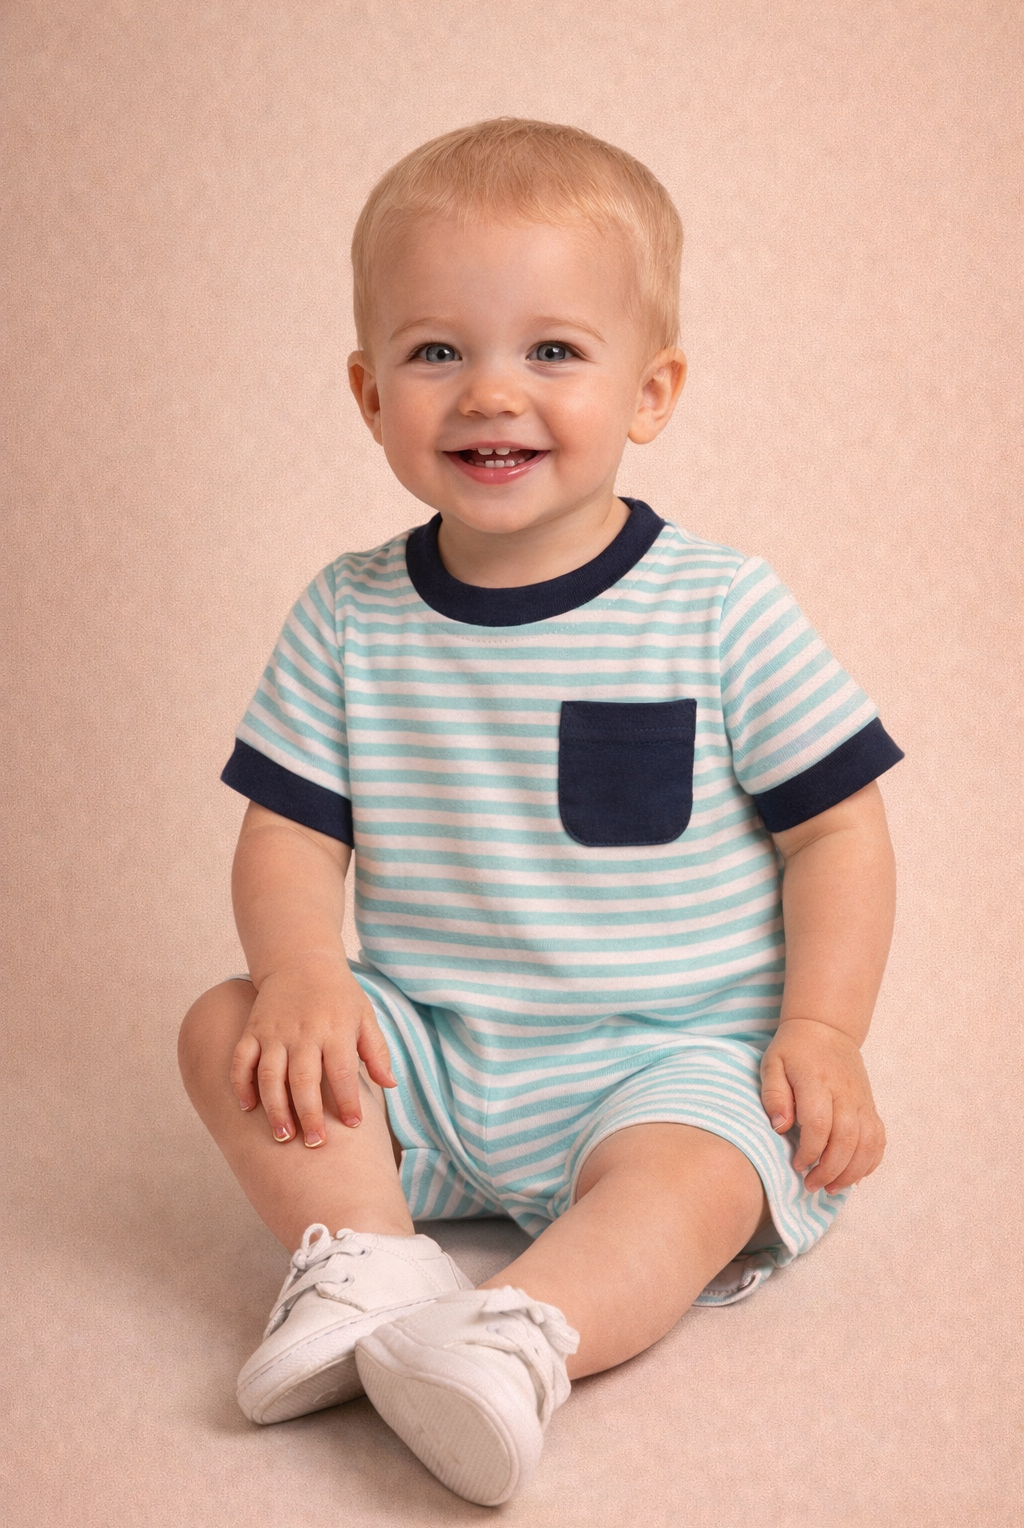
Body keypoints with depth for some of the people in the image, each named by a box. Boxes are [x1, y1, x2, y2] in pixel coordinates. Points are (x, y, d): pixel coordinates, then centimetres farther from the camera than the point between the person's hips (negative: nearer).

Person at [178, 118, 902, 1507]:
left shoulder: (719, 610, -9)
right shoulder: (349, 619, 0)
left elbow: (837, 829, -4)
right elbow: (289, 835, 2)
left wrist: (823, 1033, -14)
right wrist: (302, 969, -18)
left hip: (670, 1058, -3)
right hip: (425, 1058, 4)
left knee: (690, 1179, -31)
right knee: (228, 1029, -15)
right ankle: (368, 1256, -23)